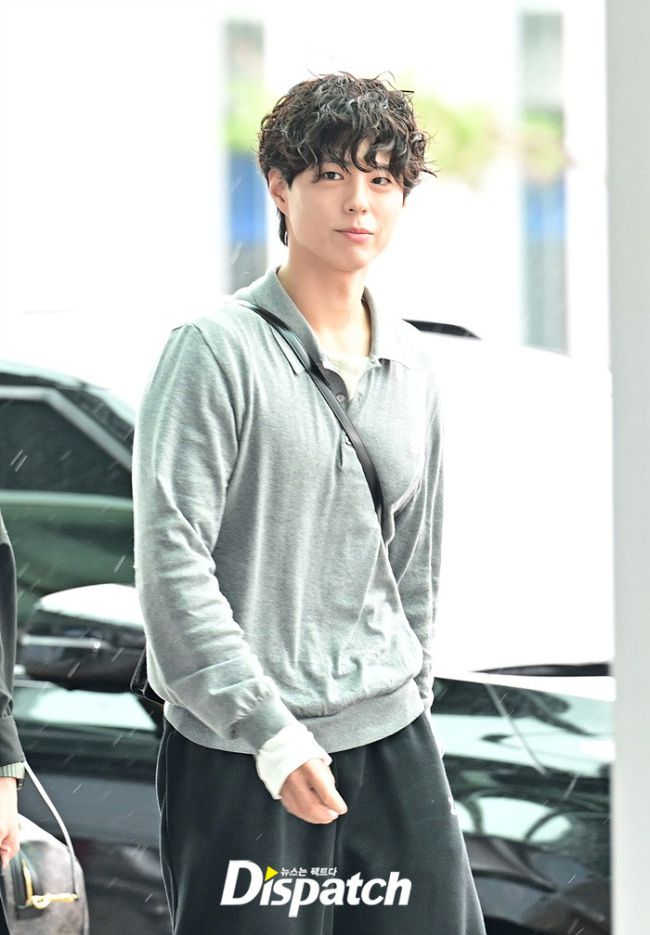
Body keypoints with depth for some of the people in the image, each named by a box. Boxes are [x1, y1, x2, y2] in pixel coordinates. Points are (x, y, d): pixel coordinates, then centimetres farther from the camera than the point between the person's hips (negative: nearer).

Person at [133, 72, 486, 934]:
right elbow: (170, 558, -14)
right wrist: (272, 732, -18)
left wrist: (411, 697, 17)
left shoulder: (407, 364, 12)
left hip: (392, 742, 6)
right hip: (240, 759, -6)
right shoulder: (218, 350, -8)